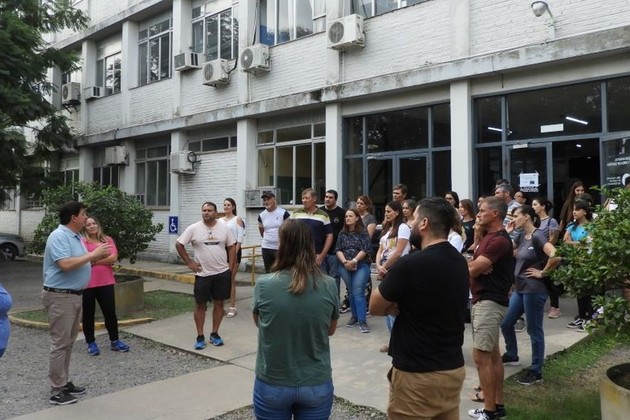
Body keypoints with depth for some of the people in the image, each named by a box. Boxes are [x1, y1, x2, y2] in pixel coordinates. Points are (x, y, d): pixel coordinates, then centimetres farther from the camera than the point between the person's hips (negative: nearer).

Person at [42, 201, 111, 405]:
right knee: (60, 344, -3)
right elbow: (65, 264, -29)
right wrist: (93, 254, -21)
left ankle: (64, 382, 27)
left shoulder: (76, 236, 11)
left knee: (68, 342, 16)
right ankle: (57, 391, 5)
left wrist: (98, 256, 1)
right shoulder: (59, 236, -17)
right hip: (60, 296, -10)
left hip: (75, 295, 10)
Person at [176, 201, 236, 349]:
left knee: (219, 303, 9)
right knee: (200, 305, 5)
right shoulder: (193, 229, -6)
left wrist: (230, 267, 0)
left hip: (222, 273, 2)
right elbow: (179, 244, -1)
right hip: (203, 274, -2)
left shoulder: (224, 228, 0)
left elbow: (232, 247, 6)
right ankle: (200, 337, 16)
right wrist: (189, 262, -5)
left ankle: (214, 334, 23)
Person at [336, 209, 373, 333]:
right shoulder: (342, 233, 10)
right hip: (345, 267, 4)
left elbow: (365, 249, -10)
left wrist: (354, 261, -16)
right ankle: (355, 316, 23)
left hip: (361, 266, -4)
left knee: (358, 292, -12)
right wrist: (345, 262, -11)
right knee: (351, 292, 11)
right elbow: (338, 250, 4)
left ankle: (362, 321, -11)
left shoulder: (363, 232, -2)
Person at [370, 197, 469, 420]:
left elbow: (375, 307, -10)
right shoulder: (460, 262, 3)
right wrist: (400, 303, -3)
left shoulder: (410, 264, -22)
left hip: (417, 374, -7)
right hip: (454, 368, 7)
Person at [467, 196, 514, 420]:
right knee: (492, 354, 14)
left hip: (490, 302, -10)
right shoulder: (488, 237, 15)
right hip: (483, 300, 10)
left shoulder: (499, 240, -18)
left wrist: (474, 267, 0)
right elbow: (472, 265, 10)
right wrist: (476, 266, -11)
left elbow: (472, 270, -21)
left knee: (481, 356, -7)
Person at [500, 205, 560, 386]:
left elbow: (555, 256, -31)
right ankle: (511, 355, 37)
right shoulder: (522, 236, 9)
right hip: (519, 288, 9)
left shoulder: (538, 236, -16)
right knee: (505, 323, 16)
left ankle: (536, 372, 14)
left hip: (534, 290, -9)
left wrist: (543, 273, -17)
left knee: (534, 330, 2)